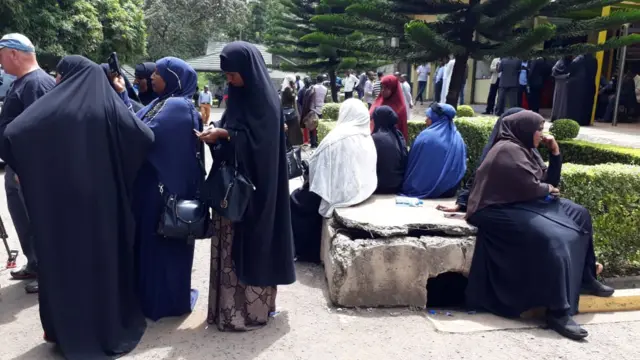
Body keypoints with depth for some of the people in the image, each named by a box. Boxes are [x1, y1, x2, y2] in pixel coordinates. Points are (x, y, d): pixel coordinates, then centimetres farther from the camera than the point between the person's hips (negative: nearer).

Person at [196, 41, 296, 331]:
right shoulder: (240, 94, 11)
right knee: (233, 242, 13)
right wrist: (217, 134, -1)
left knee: (250, 241, -1)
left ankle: (251, 307, 12)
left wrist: (223, 134, -18)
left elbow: (260, 141, -19)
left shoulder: (264, 99, -13)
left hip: (253, 185, -8)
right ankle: (230, 303, 25)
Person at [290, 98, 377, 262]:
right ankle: (314, 250, 26)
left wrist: (312, 181, 10)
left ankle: (305, 251, 18)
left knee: (296, 200, 12)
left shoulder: (337, 137, -16)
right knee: (304, 194, 23)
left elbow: (315, 163, -9)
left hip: (341, 191, -7)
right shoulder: (367, 138, 4)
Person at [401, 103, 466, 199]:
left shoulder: (426, 135, -13)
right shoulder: (458, 138, 4)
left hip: (426, 190, -4)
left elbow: (412, 164, -6)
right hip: (449, 191, 5)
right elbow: (462, 168, 12)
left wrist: (406, 187, 7)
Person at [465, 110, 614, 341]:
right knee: (552, 238, -30)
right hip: (501, 209, -11)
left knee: (579, 215, 11)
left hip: (524, 203, 11)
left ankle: (584, 278, 19)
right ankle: (558, 312, -26)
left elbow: (550, 181, 16)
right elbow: (529, 187, -23)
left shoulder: (525, 150, 16)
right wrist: (548, 189, -2)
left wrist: (555, 153, 6)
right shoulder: (509, 150, -16)